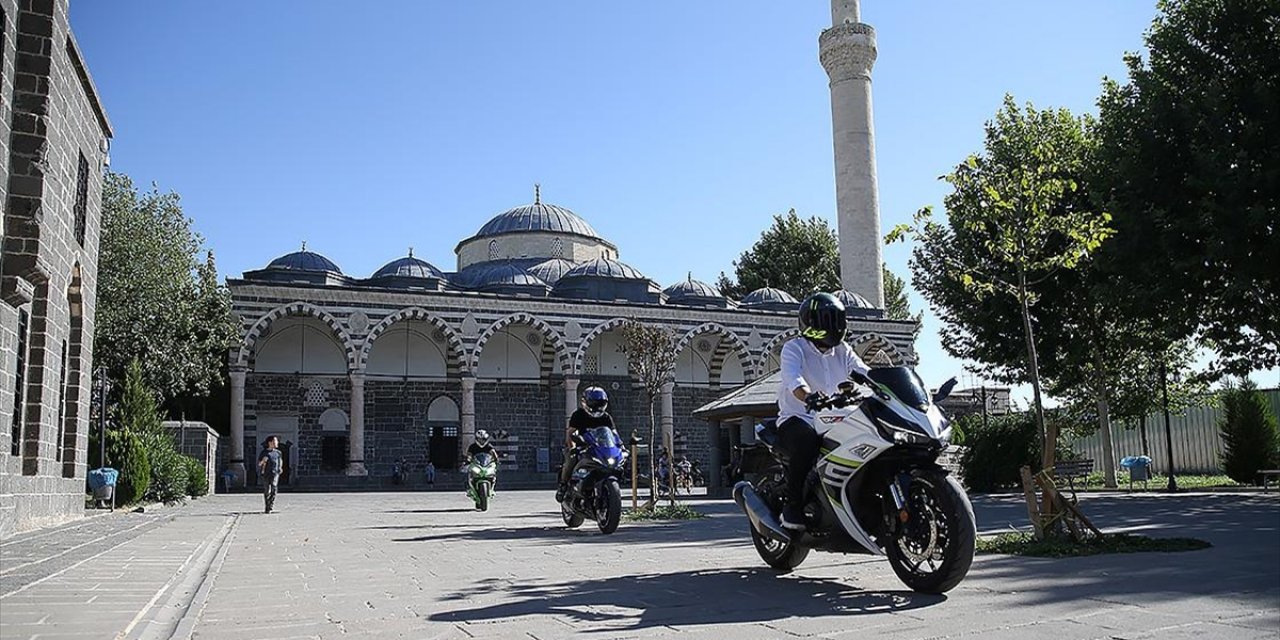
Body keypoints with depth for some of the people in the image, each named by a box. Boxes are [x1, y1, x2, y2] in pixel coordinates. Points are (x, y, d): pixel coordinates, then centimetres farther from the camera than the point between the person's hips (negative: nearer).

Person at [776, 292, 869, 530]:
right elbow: (792, 377, -23)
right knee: (806, 439, -39)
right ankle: (793, 506, -26)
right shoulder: (794, 348, -3)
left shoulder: (842, 351, 17)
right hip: (797, 419, -6)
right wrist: (808, 396, -45)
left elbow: (865, 374, 4)